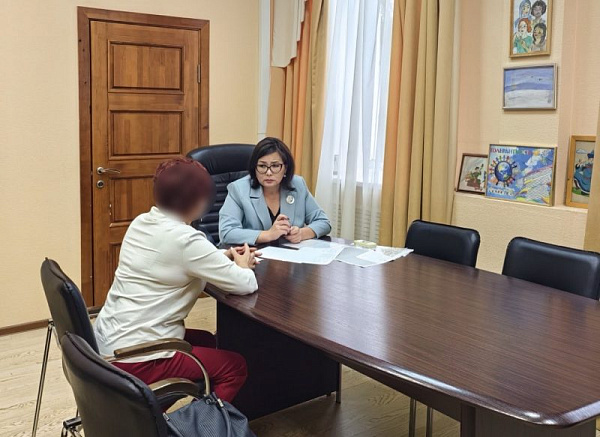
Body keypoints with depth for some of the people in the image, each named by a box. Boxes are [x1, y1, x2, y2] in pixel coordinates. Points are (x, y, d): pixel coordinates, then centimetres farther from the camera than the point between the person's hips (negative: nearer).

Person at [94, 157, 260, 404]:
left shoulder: (141, 223, 3)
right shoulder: (185, 240, -22)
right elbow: (246, 285, -18)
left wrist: (224, 256, 12)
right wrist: (241, 265, 5)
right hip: (134, 359, -9)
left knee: (206, 341, 26)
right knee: (235, 367, 7)